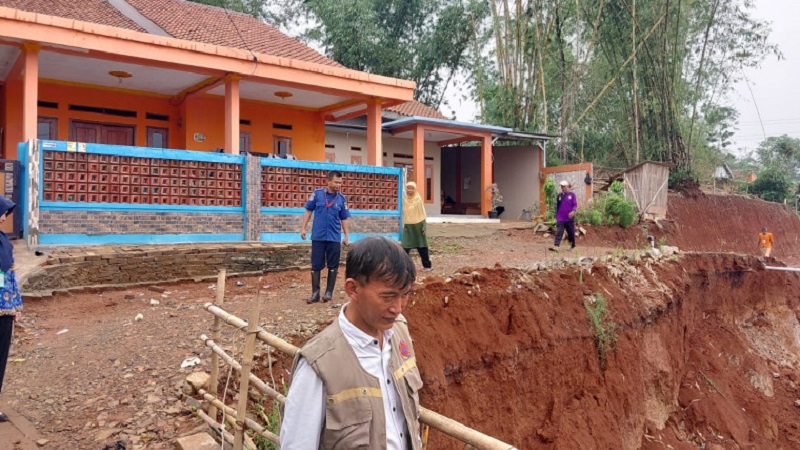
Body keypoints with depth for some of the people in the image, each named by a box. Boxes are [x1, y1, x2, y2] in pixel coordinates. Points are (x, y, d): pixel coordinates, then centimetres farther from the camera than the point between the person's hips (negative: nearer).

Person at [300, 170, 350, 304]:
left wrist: (346, 235, 6)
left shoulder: (342, 199, 2)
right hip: (318, 236, -1)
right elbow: (308, 211, 4)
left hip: (334, 238, 1)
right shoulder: (317, 193, -3)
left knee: (333, 266, 5)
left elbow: (344, 219, 9)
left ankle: (329, 292, 16)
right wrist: (303, 228, -1)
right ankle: (315, 293, 11)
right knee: (316, 266, 3)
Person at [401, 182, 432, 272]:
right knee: (405, 246, -6)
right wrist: (403, 225, 3)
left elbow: (422, 213, -1)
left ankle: (427, 265, 16)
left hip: (418, 225, -1)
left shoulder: (418, 199, -4)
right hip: (408, 226, 1)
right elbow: (403, 213, 5)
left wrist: (425, 225, -7)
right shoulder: (404, 200, -1)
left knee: (422, 246, 6)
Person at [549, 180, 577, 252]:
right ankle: (555, 246, -19)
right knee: (558, 232, -10)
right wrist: (556, 216, 16)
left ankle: (572, 246, 31)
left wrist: (573, 211, -23)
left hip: (569, 218, -2)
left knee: (571, 233, 11)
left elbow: (575, 205, -4)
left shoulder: (572, 195, -1)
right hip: (560, 219, 2)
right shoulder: (559, 196, 9)